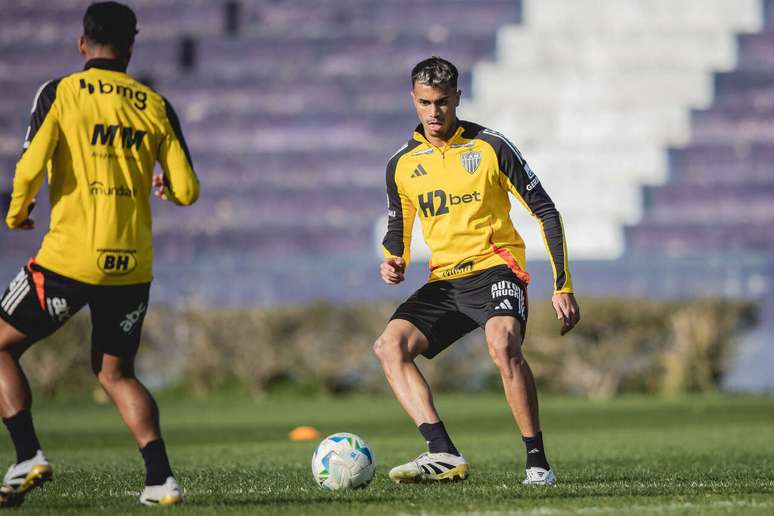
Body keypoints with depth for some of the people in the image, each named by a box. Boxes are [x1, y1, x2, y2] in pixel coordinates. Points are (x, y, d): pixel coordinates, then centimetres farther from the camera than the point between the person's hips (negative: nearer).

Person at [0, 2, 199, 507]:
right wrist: (164, 186, 28)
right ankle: (160, 478, 4)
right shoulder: (155, 106, 7)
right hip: (133, 264, 4)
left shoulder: (60, 93, -2)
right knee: (116, 372, 19)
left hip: (70, 257, -4)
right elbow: (188, 190, 4)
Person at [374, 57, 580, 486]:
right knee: (389, 345, -19)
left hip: (494, 269, -5)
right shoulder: (402, 165, 8)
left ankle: (538, 464, -25)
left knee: (503, 344, -34)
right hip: (443, 281, 5)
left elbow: (546, 212, -1)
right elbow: (397, 230, 21)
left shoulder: (491, 148, -4)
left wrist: (562, 287, -6)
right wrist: (394, 263, -4)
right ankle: (444, 455, -27)